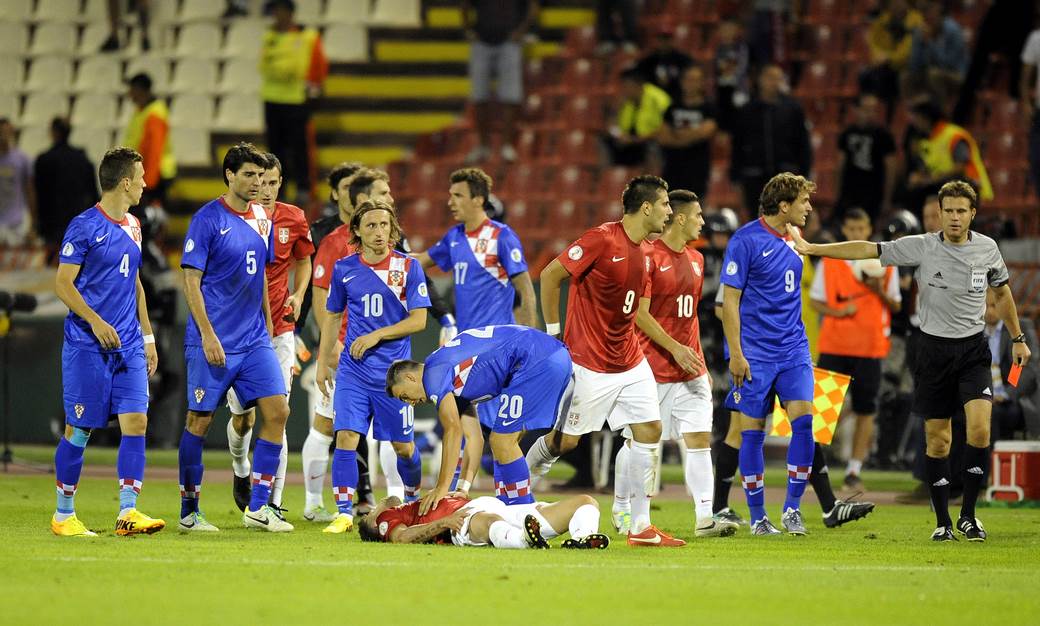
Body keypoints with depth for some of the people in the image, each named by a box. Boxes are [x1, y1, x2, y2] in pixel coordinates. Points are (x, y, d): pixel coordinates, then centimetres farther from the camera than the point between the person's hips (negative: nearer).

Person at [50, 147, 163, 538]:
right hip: (88, 345, -7)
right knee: (79, 429, -1)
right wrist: (95, 321, -21)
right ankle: (63, 515, 11)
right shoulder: (84, 226, -9)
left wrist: (147, 336, 20)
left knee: (136, 421, -5)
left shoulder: (132, 226, 14)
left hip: (129, 345, 7)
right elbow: (63, 283, -10)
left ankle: (128, 512, -5)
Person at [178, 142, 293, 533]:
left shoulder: (262, 220, 10)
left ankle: (258, 508, 2)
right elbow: (191, 281, -10)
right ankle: (189, 512, 11)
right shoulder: (208, 219, -9)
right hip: (213, 341, -6)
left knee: (277, 411, -4)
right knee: (200, 421, 0)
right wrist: (208, 335, -16)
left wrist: (267, 326, 17)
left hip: (254, 339, 6)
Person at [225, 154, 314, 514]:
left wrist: (298, 295, 2)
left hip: (279, 327, 1)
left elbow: (303, 261, 19)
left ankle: (274, 500, -5)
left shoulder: (293, 220, 3)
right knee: (242, 417, 1)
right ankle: (240, 470, 34)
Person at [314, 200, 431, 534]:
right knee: (346, 436, -13)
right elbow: (332, 316, 16)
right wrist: (323, 362, 13)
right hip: (353, 369, 1)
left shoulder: (408, 267, -2)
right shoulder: (344, 268, 4)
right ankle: (345, 513, -10)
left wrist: (376, 335, -14)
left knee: (403, 445, 7)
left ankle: (414, 502, 32)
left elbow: (418, 319, -5)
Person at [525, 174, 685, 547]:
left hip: (630, 362, 8)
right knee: (564, 440, -1)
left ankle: (641, 528, 6)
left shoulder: (643, 251, 8)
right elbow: (550, 275, -12)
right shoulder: (602, 240, -17)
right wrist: (553, 332, -9)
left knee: (649, 431, 0)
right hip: (589, 363, -8)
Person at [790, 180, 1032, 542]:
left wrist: (1018, 338, 21)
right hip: (934, 349, -1)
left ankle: (967, 516, -6)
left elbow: (1002, 292, 17)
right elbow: (867, 250, -8)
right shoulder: (920, 247, -7)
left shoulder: (987, 249, 0)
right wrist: (812, 248, -13)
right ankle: (942, 522, 13)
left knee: (980, 427, -18)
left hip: (973, 349, 1)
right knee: (937, 440, 1)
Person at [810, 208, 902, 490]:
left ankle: (854, 470, 6)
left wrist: (880, 292, -13)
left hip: (870, 346, 0)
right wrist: (838, 311, -13)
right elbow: (816, 301, 6)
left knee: (866, 410, 0)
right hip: (833, 344, 0)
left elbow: (895, 306, 8)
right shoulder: (829, 262, 5)